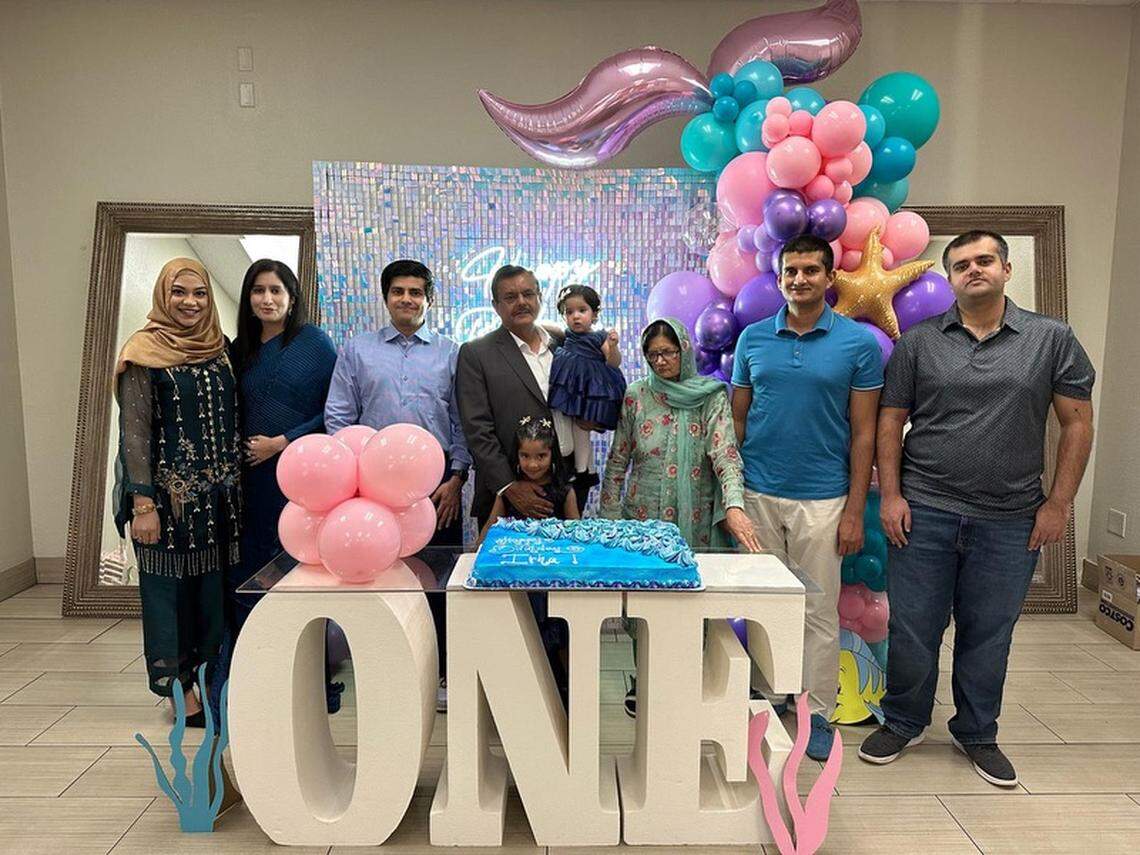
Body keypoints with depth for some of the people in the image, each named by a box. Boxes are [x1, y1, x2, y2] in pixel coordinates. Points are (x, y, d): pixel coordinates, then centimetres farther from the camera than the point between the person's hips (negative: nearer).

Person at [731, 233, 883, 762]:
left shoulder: (859, 343, -2)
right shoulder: (753, 338, 4)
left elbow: (863, 434, -1)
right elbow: (737, 419, 8)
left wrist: (855, 510, -5)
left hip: (822, 499, -2)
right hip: (757, 496, 2)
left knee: (819, 612, 7)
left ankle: (817, 712, 23)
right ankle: (768, 697, 29)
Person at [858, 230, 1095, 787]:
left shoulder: (1052, 339, 4)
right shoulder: (918, 341, 3)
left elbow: (1077, 421, 4)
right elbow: (891, 421, 3)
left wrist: (1059, 502, -1)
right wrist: (890, 494, -4)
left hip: (1010, 521, 1)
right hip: (923, 512, 0)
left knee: (989, 635, 13)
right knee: (912, 628, 6)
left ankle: (977, 735, 33)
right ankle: (903, 724, 28)